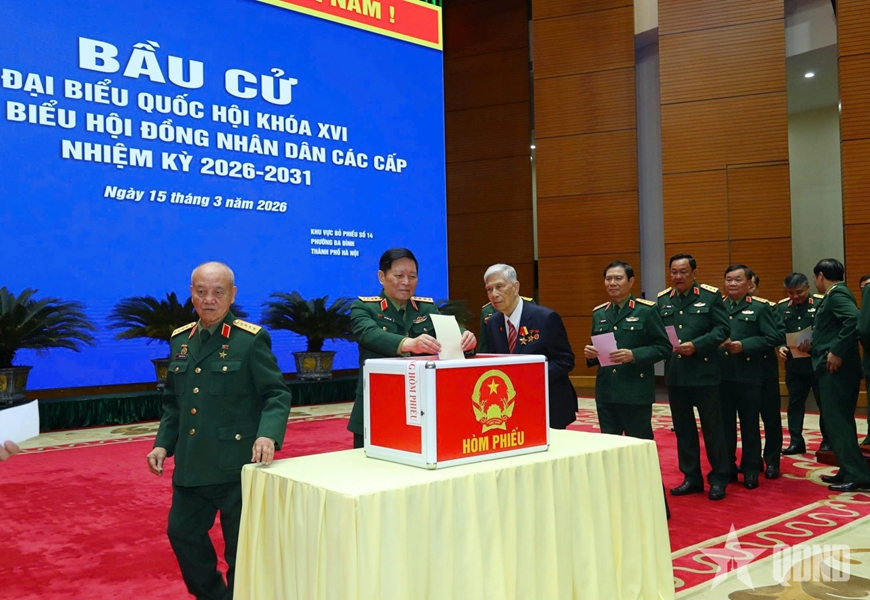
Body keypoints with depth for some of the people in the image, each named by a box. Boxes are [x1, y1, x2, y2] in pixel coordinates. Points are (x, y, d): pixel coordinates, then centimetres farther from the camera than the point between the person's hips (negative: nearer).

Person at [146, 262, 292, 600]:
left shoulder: (251, 339, -10)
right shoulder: (180, 340, 9)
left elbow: (276, 394, -12)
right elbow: (173, 402, 16)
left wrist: (268, 434, -28)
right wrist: (163, 444, 6)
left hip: (237, 465, -6)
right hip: (191, 465, 7)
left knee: (242, 546, 6)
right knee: (182, 532, 18)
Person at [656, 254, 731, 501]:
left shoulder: (711, 295, -3)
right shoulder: (662, 299, 9)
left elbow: (722, 329, -7)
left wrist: (696, 345, -19)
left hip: (704, 372, -4)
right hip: (674, 374, 4)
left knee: (712, 426, 4)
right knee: (683, 428, 11)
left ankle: (718, 479, 16)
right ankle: (691, 478, 23)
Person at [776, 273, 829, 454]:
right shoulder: (781, 306, 5)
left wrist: (813, 346, -25)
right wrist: (780, 347, -12)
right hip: (794, 363, 4)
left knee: (825, 402, 7)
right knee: (795, 402, 8)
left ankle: (828, 440, 19)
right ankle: (796, 441, 16)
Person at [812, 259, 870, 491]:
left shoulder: (837, 294, -12)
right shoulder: (833, 295, 17)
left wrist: (837, 352, -25)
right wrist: (814, 347, 14)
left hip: (837, 367, -10)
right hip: (832, 368, 10)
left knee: (838, 421, -7)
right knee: (838, 420, 14)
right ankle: (849, 471, 20)